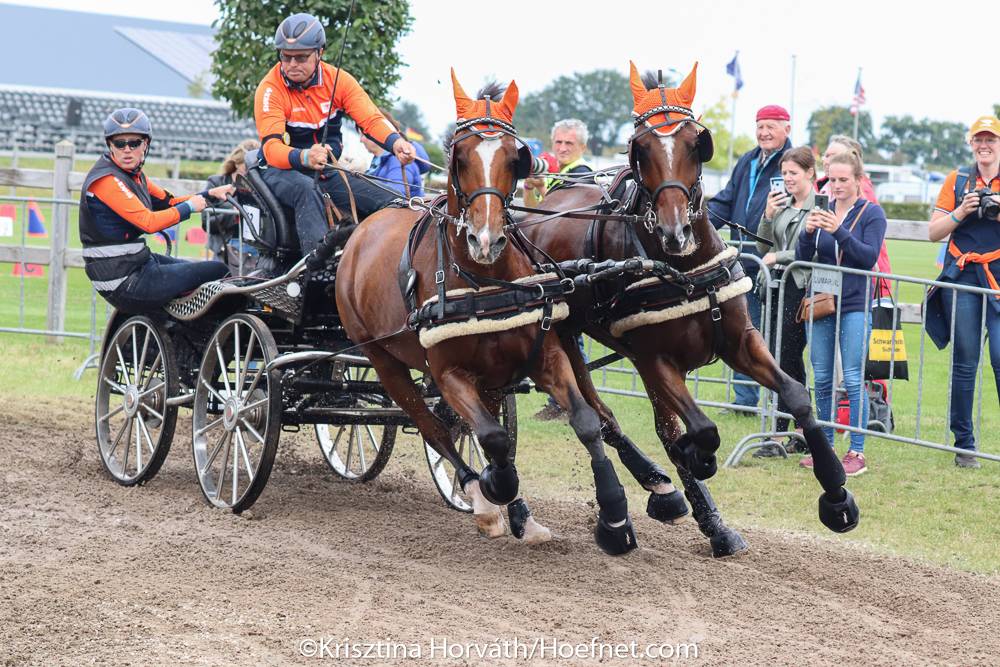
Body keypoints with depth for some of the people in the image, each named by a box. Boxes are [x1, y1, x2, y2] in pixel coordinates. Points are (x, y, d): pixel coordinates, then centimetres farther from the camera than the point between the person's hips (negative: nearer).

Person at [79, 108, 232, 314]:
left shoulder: (133, 175, 14)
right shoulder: (107, 180, -17)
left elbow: (168, 202, 18)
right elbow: (148, 222, -24)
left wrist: (209, 194, 7)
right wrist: (189, 207, -13)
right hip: (125, 282, -11)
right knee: (219, 272, -11)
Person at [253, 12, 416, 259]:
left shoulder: (339, 80, -3)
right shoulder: (269, 90, -15)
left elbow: (370, 119, -12)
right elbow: (271, 147, -26)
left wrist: (395, 142, -36)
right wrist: (304, 157, -48)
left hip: (330, 171, 5)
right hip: (284, 170, -5)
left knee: (392, 205, -12)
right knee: (305, 189, -40)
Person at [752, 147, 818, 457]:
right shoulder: (782, 203, 14)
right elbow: (762, 248, 15)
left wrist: (779, 256, -11)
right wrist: (767, 216, 0)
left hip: (802, 288, -7)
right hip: (778, 285, 7)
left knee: (783, 359, -9)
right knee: (791, 361, 10)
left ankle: (777, 436, -8)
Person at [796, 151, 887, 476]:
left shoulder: (872, 213, -1)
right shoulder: (822, 212, 10)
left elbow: (870, 257, -12)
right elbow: (802, 257, 6)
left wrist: (840, 231, -23)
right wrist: (808, 232, -13)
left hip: (855, 305, -4)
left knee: (853, 379, -7)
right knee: (822, 379, 7)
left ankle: (857, 452, -5)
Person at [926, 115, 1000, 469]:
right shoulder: (958, 180, 10)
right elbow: (934, 232, 9)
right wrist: (961, 212, -7)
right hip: (961, 278, 2)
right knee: (964, 362, 3)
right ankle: (964, 444, 9)